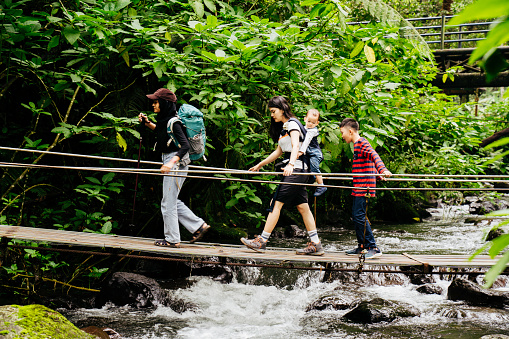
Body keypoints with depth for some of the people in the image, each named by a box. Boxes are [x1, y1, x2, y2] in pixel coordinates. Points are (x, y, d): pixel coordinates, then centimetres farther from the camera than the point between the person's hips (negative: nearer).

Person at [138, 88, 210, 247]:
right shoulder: (164, 118, 7)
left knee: (168, 203, -2)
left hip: (177, 162, -10)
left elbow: (185, 145, -27)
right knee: (172, 201, 16)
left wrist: (171, 163, -36)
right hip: (169, 161, 10)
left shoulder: (173, 122, -20)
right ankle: (199, 226, 19)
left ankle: (172, 239, 8)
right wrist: (147, 123, 17)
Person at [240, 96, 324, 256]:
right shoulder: (283, 127, 21)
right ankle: (316, 244, 5)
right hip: (295, 171, 10)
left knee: (277, 203, -10)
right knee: (303, 207, 6)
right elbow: (279, 151, 29)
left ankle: (262, 241, -10)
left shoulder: (292, 124, -7)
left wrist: (290, 165, -39)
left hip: (296, 169, -10)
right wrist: (260, 165, 34)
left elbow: (295, 146, -23)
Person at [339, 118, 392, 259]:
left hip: (364, 187, -10)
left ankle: (373, 248, -11)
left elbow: (374, 156, -30)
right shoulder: (357, 144, 19)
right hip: (358, 188, 10)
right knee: (356, 216, 14)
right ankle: (361, 246, 24)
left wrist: (382, 170, -46)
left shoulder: (362, 143, -12)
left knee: (360, 216, -13)